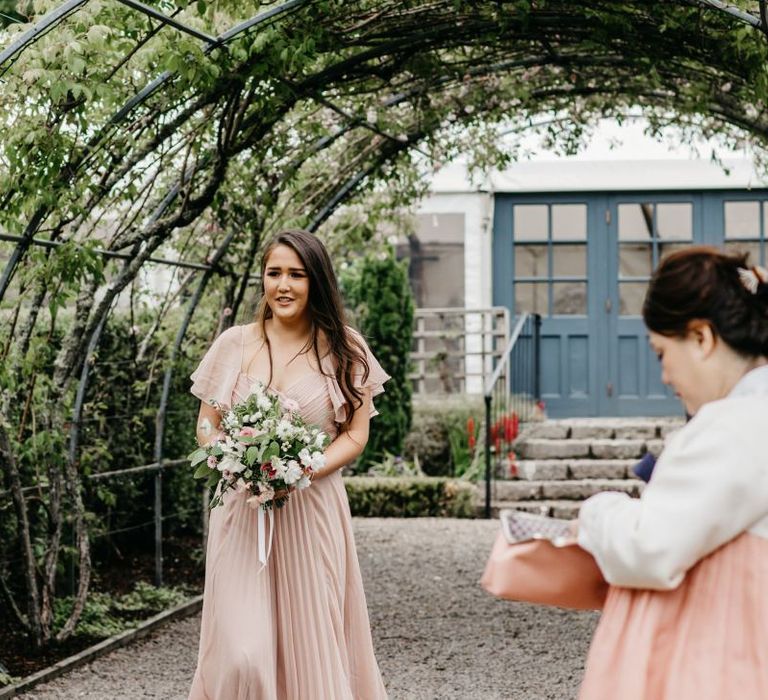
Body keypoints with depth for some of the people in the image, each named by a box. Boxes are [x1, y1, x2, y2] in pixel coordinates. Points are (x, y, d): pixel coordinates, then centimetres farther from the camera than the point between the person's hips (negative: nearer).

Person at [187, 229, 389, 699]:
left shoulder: (343, 348, 2)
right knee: (241, 655, -9)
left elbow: (356, 435, 2)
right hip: (242, 507, 0)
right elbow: (207, 426, 9)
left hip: (312, 513, 0)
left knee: (312, 644, 2)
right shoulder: (234, 344, 5)